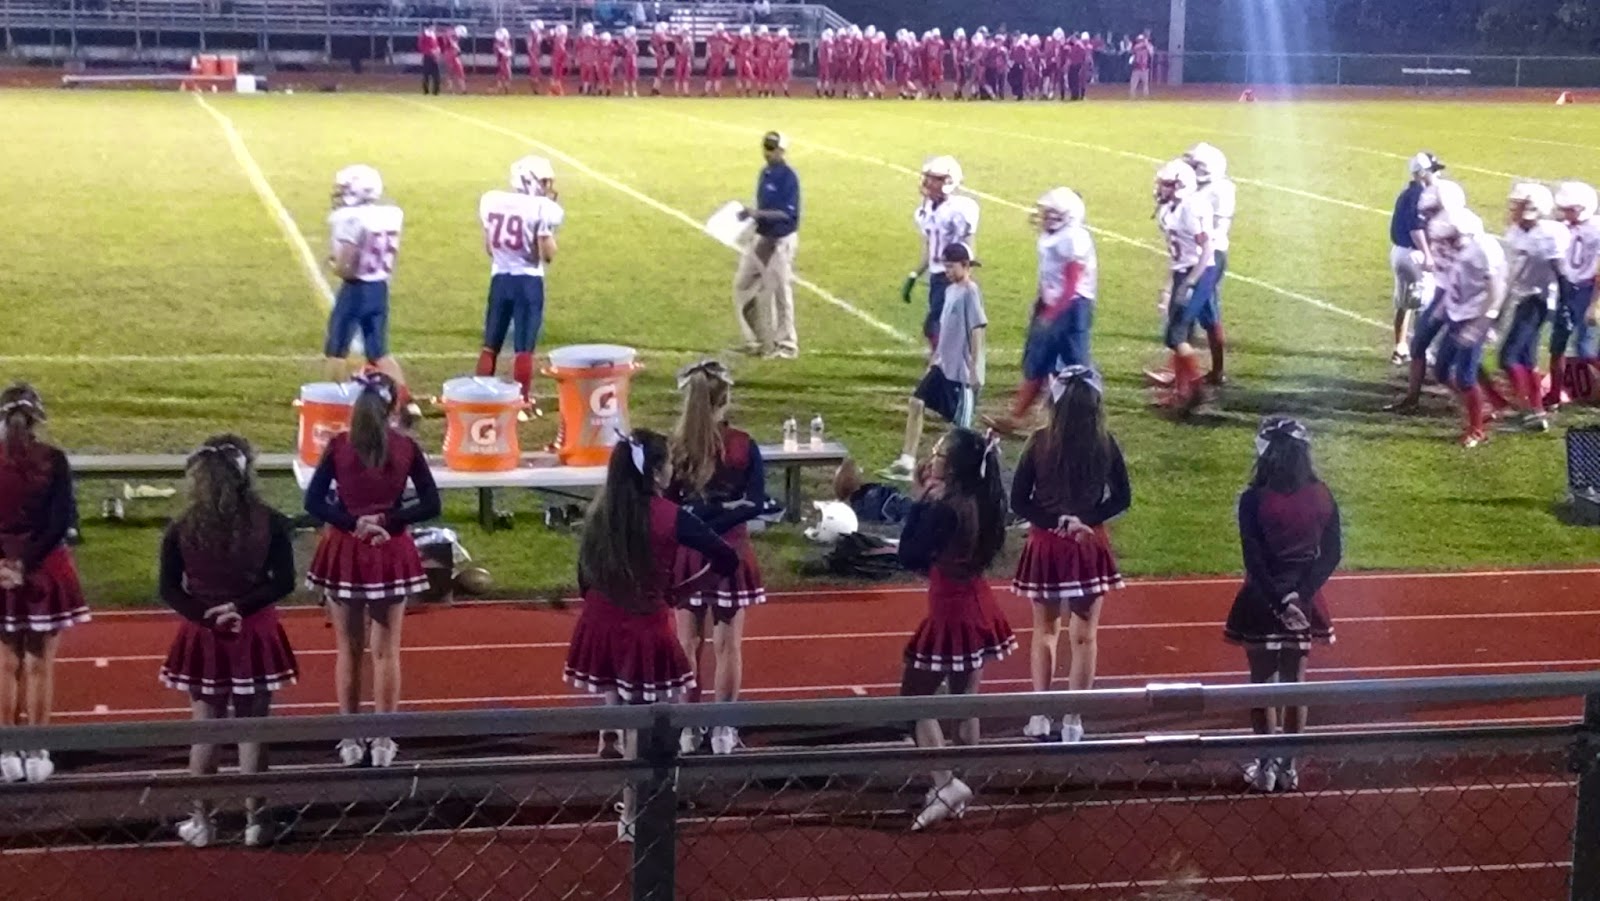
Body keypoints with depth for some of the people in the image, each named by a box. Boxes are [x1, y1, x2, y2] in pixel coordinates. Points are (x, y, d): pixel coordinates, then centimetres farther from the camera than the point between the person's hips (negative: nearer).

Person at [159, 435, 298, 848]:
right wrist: (238, 607, -12)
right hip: (254, 636, -1)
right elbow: (283, 582, -10)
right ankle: (254, 821, 13)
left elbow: (169, 590, -7)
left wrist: (205, 614, -9)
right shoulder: (269, 524, -8)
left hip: (202, 638, 1)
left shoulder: (181, 530, -6)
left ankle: (201, 821, 16)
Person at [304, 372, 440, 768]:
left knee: (348, 649, 12)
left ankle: (350, 739, 17)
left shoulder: (339, 446, -7)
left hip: (344, 552, 0)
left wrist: (352, 523, -11)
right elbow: (430, 504, -6)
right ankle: (383, 741, 11)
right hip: (390, 554, 0)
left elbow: (313, 502, -10)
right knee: (386, 651, 9)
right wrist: (387, 520, -9)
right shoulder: (406, 448, -6)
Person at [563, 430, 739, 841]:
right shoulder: (669, 517, -14)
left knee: (617, 713, 22)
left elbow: (584, 576, 7)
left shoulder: (600, 512, 0)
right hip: (645, 631, -5)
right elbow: (727, 560, -12)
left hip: (601, 627, 5)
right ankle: (630, 819, 12)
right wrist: (678, 591, 0)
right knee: (640, 728, 6)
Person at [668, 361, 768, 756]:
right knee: (727, 644, 10)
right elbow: (755, 504, -12)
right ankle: (723, 730, 16)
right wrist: (725, 511, -10)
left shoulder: (674, 448, -9)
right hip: (729, 552, -1)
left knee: (688, 644, 13)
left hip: (687, 553, 1)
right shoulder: (743, 446, -10)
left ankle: (689, 729, 19)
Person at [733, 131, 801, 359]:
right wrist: (751, 215, 6)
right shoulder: (765, 174, 9)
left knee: (779, 292, -3)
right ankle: (756, 340, 21)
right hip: (762, 237, 9)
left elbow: (787, 213, -23)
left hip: (781, 240, -9)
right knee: (743, 285, 11)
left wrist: (757, 214, -30)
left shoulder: (788, 178, -16)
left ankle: (786, 345, 9)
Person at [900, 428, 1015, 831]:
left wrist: (919, 501, -14)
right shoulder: (981, 503, 1)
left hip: (952, 612, -8)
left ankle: (947, 784, -6)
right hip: (976, 607, 8)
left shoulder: (945, 509, -24)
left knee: (914, 698, 2)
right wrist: (928, 501, 2)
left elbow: (909, 557, -17)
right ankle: (957, 785, 23)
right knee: (965, 698, 15)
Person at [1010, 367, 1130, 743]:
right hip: (1089, 548, 0)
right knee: (1084, 635, 12)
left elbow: (1018, 501, -11)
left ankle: (1041, 717, 18)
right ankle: (1073, 721, 13)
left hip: (1046, 546, 0)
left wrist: (1056, 521, -9)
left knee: (1045, 631, 18)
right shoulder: (1105, 445, -8)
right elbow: (1121, 499, -2)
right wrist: (1085, 521, -7)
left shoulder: (1040, 443, -12)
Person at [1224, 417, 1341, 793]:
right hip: (1304, 602, 3)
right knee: (1294, 680, 13)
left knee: (1262, 681, 9)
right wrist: (1298, 594, -10)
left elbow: (1255, 561, -17)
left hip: (1263, 601, -3)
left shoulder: (1255, 500, -14)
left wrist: (1279, 603, -13)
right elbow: (1332, 553, -5)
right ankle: (1289, 767, 19)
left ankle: (1266, 767, 12)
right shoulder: (1321, 497, -3)